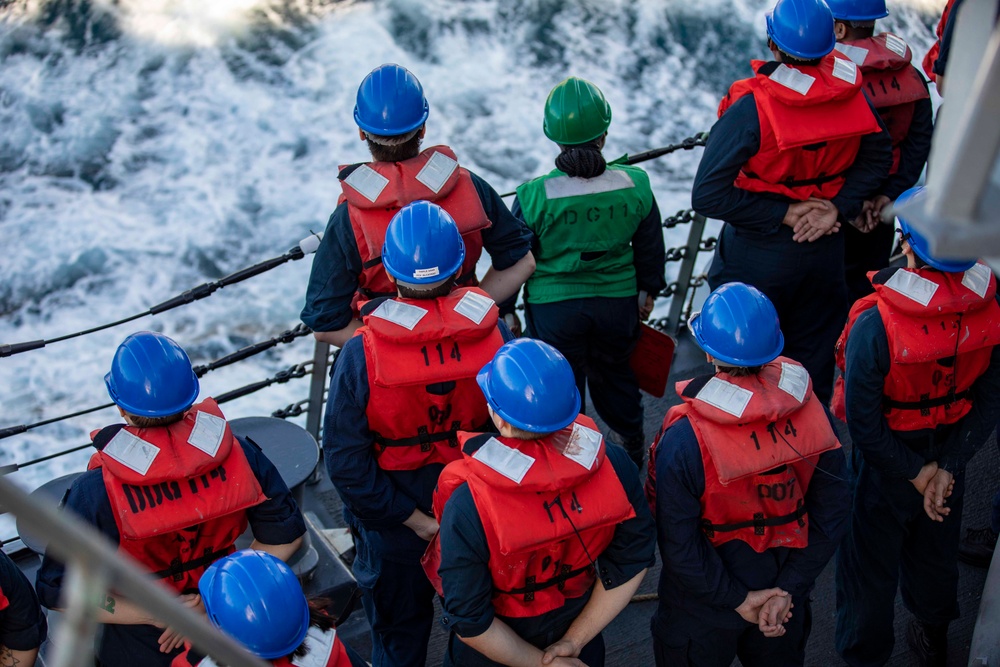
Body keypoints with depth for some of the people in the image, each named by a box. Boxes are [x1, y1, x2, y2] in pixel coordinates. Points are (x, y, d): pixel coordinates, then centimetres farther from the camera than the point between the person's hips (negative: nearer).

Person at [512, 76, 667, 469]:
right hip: (618, 300, 3)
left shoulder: (533, 197, -22)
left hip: (554, 305, -3)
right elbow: (650, 248, 0)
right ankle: (634, 448, 46)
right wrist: (649, 291, 18)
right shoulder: (635, 185, -15)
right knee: (614, 371, 27)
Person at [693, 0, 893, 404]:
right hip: (825, 249, 4)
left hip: (759, 256, -4)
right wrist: (838, 207, -6)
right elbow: (878, 156, 2)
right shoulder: (850, 92, -13)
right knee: (814, 354, 22)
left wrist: (784, 214, -20)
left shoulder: (752, 107, -27)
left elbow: (708, 196, -28)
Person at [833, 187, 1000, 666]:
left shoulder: (876, 326, -34)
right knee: (936, 554, 29)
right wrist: (947, 467, -7)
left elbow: (864, 426, -25)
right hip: (947, 453, 5)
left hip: (883, 465, -4)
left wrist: (915, 471, -10)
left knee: (870, 564, 19)